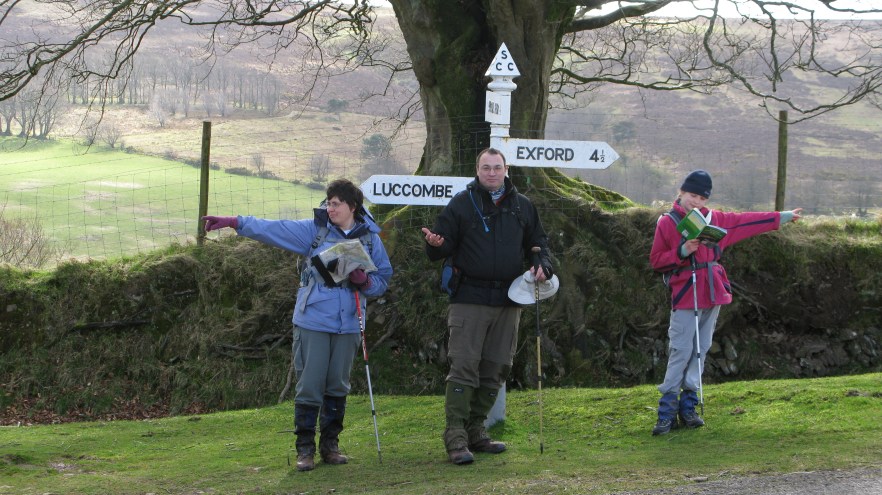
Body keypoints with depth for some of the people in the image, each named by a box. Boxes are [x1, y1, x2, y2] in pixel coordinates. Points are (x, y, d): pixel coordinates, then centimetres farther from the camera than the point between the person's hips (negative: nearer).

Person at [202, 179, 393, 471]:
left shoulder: (370, 238, 6)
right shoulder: (314, 230, 1)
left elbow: (383, 280, 11)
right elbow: (273, 229, -5)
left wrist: (365, 281, -12)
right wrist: (234, 222, -16)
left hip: (348, 324, 2)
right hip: (312, 322, -2)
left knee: (337, 387, 9)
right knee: (309, 386, -4)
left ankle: (330, 446, 22)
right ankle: (305, 449, 5)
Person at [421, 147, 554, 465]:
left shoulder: (522, 206, 13)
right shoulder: (461, 203, 3)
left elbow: (538, 242, 21)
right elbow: (443, 247, 2)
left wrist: (543, 266, 1)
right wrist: (435, 244, -22)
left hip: (508, 301, 4)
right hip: (469, 299, -4)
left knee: (496, 368, 8)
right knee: (464, 365, -10)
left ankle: (475, 430, 19)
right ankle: (456, 436, -10)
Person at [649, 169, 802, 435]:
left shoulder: (714, 219, 12)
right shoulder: (667, 223, -2)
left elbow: (746, 221, 20)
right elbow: (656, 261, -2)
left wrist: (781, 217, 24)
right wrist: (683, 251, -17)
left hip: (712, 294, 6)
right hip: (685, 296, -6)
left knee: (701, 350, 6)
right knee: (681, 351, -11)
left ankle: (688, 407, 11)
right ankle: (667, 412, -8)